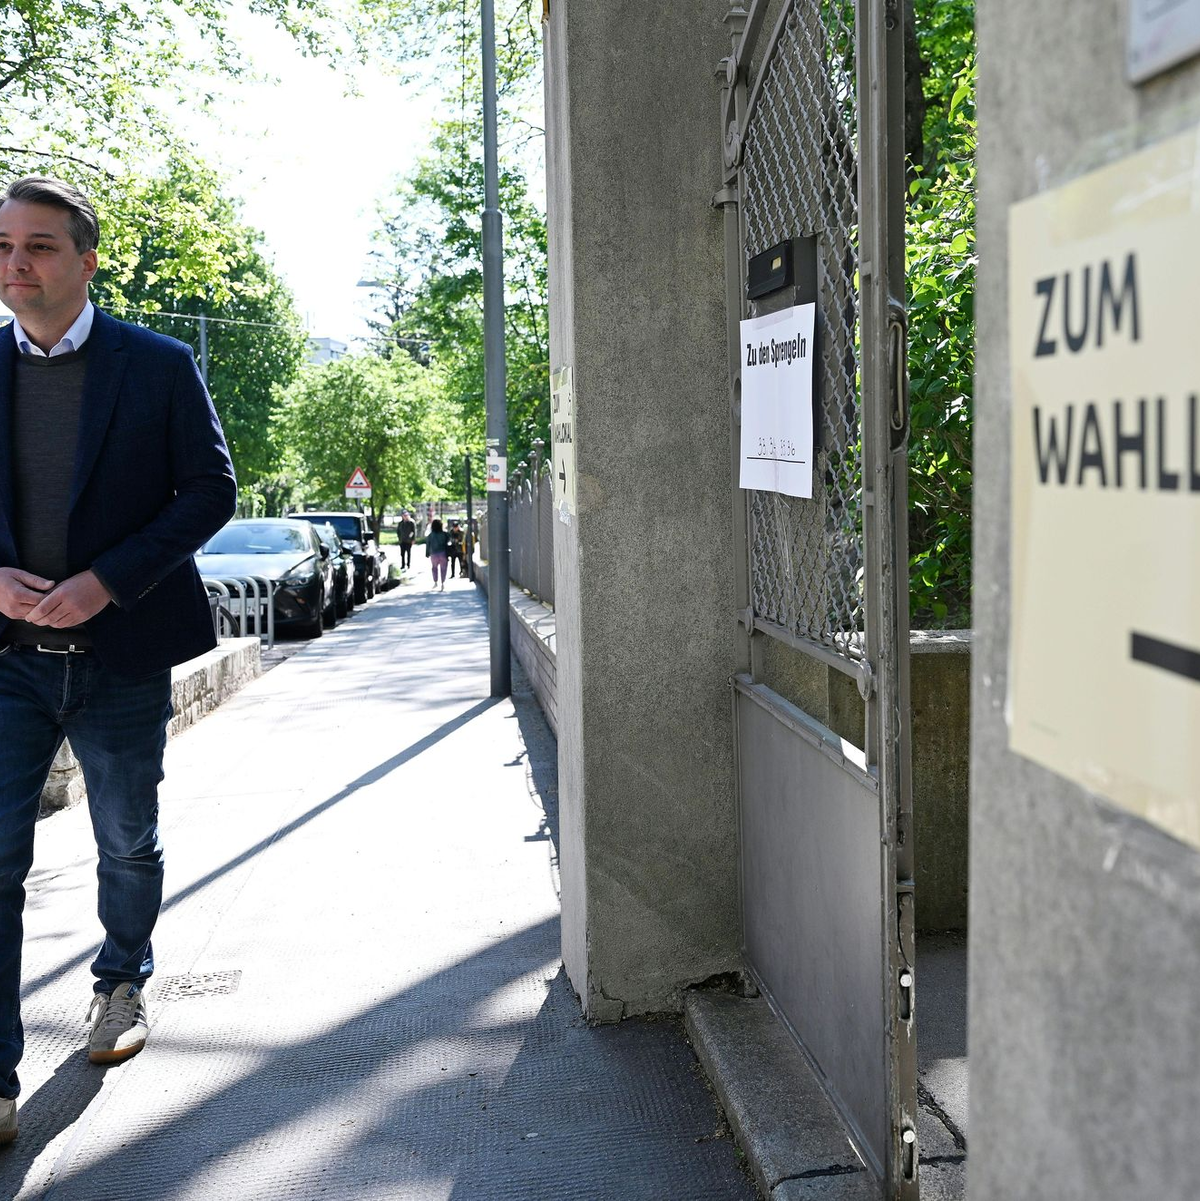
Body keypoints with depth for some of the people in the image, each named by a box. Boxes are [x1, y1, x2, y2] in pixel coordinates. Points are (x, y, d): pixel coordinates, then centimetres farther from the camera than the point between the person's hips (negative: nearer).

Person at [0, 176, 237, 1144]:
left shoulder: (160, 366, -4)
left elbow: (210, 490, -6)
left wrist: (104, 581, -16)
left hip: (121, 654, -1)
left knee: (129, 845, 16)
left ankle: (123, 983, 42)